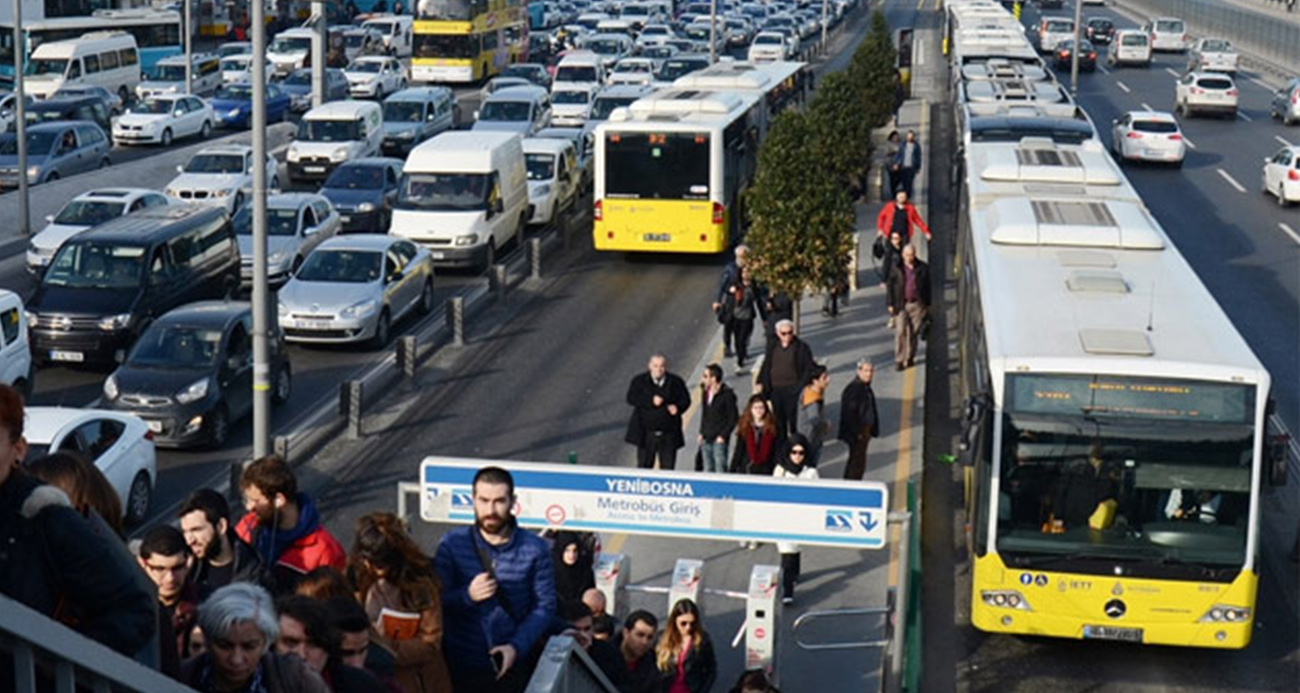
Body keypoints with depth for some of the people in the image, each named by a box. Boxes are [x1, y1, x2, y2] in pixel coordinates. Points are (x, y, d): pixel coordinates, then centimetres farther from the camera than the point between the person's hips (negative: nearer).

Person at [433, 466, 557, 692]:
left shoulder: (534, 548, 1)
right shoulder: (452, 543, 2)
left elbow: (545, 606, 1)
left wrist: (517, 646, -12)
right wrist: (467, 596, -21)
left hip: (512, 669, 0)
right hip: (461, 669, 0)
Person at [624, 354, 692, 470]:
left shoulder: (676, 382, 5)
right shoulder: (639, 381, 1)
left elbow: (685, 400, 6)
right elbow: (631, 398, -11)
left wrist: (677, 407, -16)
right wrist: (651, 401, -23)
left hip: (669, 434, 1)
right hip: (646, 433, -1)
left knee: (668, 468, 4)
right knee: (644, 467, 4)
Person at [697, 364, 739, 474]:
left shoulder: (727, 395, -9)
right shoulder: (705, 393, 11)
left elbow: (733, 418, -8)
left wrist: (723, 436, -13)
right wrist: (701, 433, 10)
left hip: (719, 440, -7)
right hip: (706, 440, 7)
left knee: (720, 470, -8)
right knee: (708, 470, 10)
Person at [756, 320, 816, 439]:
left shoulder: (802, 347, -3)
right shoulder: (772, 348, 12)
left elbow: (809, 369, -5)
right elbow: (765, 367, 18)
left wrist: (800, 387, -16)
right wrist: (760, 383, 4)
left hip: (792, 390, -4)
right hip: (775, 390, 5)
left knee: (793, 421, -5)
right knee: (779, 422, 11)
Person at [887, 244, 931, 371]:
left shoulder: (923, 268, 3)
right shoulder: (896, 269, 2)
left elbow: (927, 287, 8)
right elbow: (891, 287, 6)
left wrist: (928, 305, 7)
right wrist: (891, 304, 1)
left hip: (917, 305, 1)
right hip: (901, 305, -1)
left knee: (914, 332, 5)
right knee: (900, 332, -7)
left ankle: (909, 358, 17)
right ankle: (899, 360, -4)